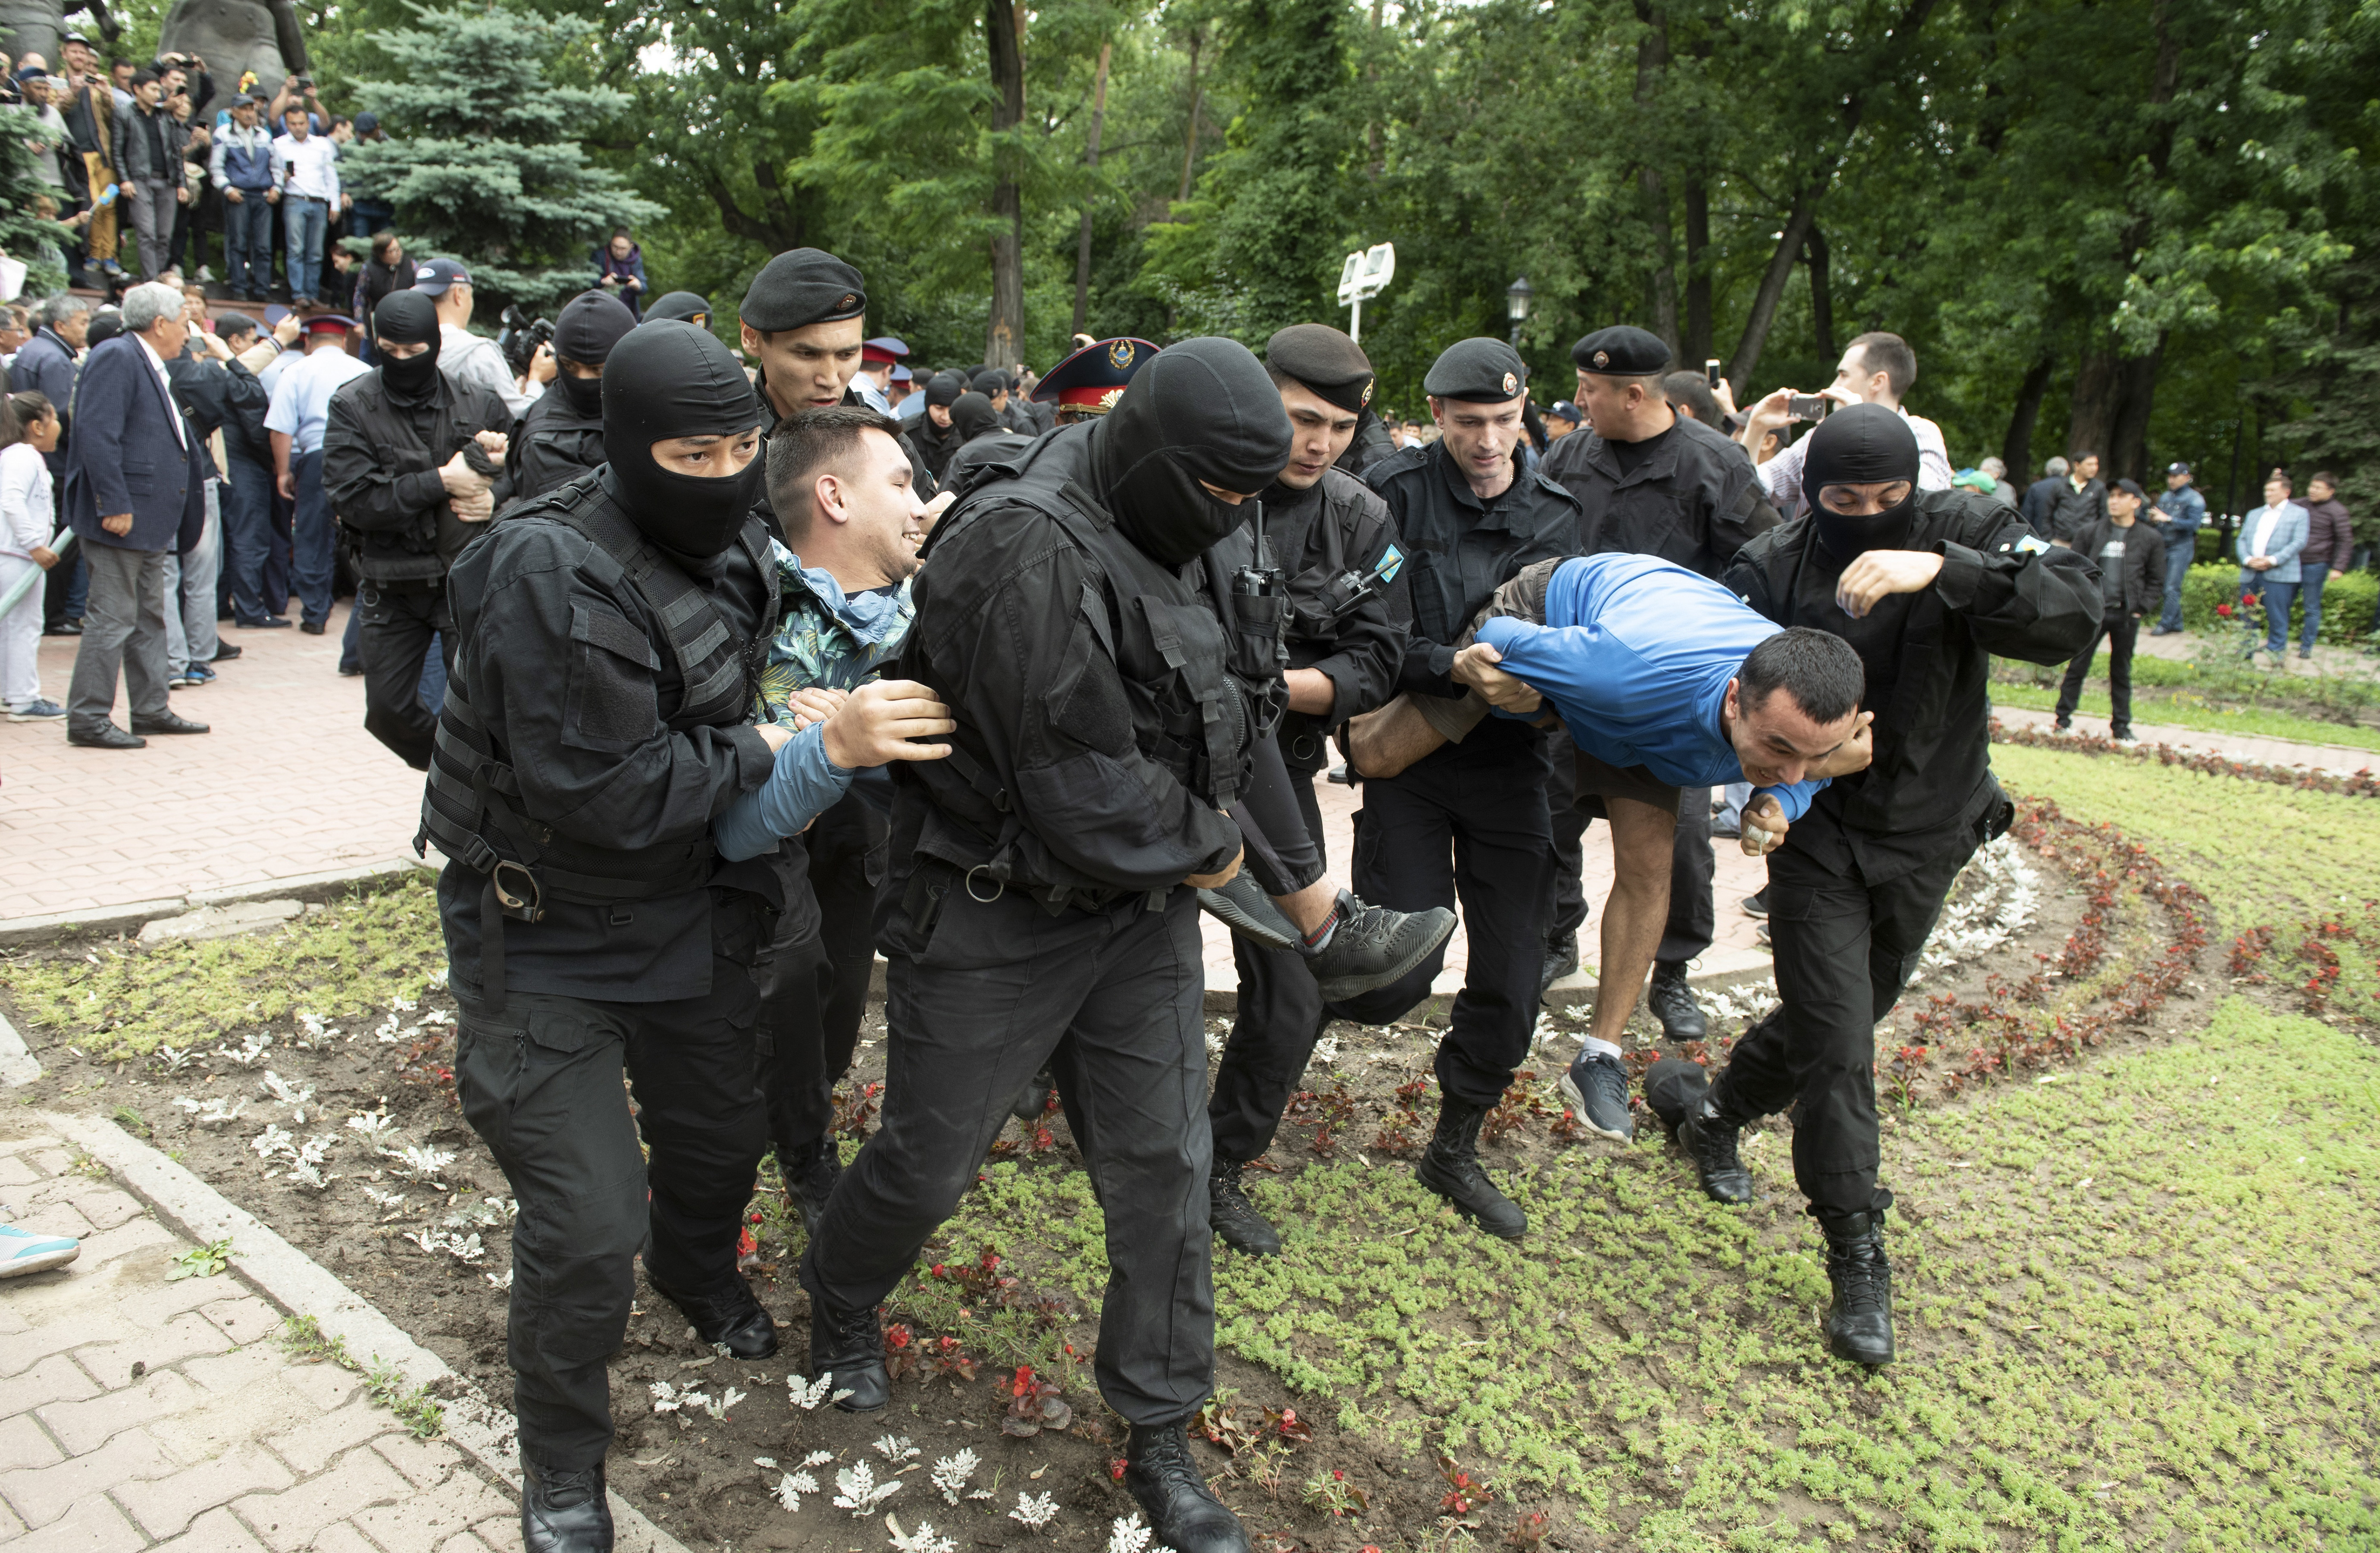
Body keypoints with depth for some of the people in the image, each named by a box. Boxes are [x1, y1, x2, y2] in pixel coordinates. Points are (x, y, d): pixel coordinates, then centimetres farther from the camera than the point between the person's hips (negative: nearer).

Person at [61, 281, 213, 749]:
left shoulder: (152, 366, 18)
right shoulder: (116, 357, -12)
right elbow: (97, 435, -21)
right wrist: (114, 506, -25)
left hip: (150, 518, 10)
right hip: (122, 517, -10)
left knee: (150, 617, 15)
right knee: (113, 618, -6)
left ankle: (152, 709, 24)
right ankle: (87, 719, 0)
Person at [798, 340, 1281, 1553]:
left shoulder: (1147, 535, 5)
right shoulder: (1030, 554, -25)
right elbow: (1087, 794, -27)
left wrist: (1231, 848, 6)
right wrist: (1206, 847, -11)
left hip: (1139, 908, 7)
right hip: (997, 917, -7)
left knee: (1164, 1166, 9)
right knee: (930, 1159, 12)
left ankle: (1159, 1438, 27)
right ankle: (839, 1305, 47)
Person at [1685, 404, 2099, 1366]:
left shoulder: (1964, 534, -11)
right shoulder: (1771, 571, -12)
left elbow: (2075, 612, -26)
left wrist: (1943, 570, -39)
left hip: (1925, 836, 3)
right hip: (1816, 835, -2)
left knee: (1835, 1016, 18)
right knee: (1836, 1041, -8)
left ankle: (1717, 1122, 44)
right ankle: (1857, 1257, 6)